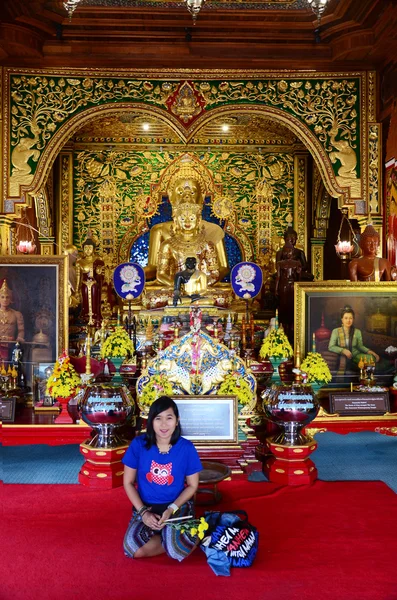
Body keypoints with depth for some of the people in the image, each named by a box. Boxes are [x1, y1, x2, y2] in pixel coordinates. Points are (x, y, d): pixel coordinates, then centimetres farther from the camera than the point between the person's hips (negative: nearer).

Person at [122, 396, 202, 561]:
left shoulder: (186, 448, -12)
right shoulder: (138, 444, -12)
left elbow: (192, 485, -2)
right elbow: (128, 482, -3)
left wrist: (171, 509, -16)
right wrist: (143, 512, -14)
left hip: (178, 506, -1)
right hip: (146, 507, 2)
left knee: (178, 550, -29)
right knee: (132, 549, -24)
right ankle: (169, 537, 2)